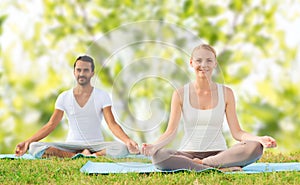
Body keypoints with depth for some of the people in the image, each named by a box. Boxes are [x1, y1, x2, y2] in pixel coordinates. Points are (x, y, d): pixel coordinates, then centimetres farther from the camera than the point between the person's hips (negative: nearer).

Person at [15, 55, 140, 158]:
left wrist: (128, 141, -29)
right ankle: (82, 156, -27)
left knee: (122, 148, -34)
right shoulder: (64, 98, 5)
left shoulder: (102, 96, -1)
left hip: (96, 145, -2)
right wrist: (27, 142, -8)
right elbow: (51, 125, 3)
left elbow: (112, 124, -9)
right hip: (71, 145, 2)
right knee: (34, 147, -25)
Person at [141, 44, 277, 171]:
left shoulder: (226, 93, 5)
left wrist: (259, 139, -18)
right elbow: (171, 132, -2)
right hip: (188, 153, -1)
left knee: (255, 148, -28)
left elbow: (236, 132, 2)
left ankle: (202, 164, -24)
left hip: (218, 153, 1)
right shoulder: (180, 94, 3)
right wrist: (154, 145, -23)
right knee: (158, 155, -34)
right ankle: (220, 169, -33)